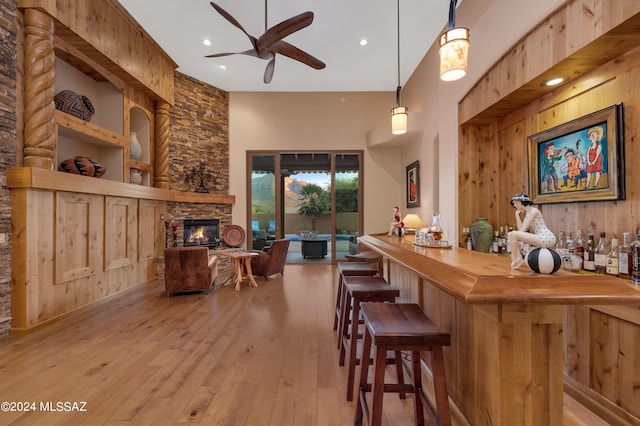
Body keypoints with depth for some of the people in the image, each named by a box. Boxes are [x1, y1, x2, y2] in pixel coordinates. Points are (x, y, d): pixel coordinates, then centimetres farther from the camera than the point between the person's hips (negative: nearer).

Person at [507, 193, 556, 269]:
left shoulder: (533, 211, -8)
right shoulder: (527, 213, 18)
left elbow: (523, 229, -14)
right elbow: (520, 229, 10)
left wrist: (514, 235, -2)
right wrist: (517, 215, 8)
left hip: (546, 238, -10)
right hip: (541, 239, 10)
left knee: (512, 234, -21)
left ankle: (515, 259, -9)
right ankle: (519, 258, 6)